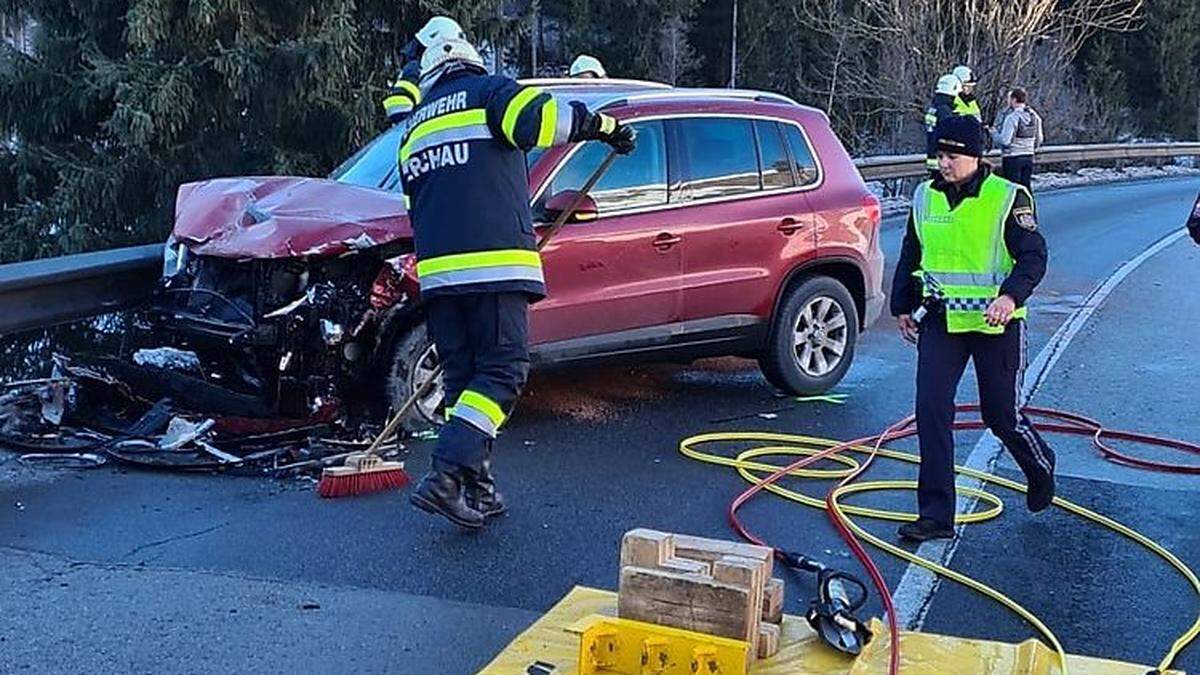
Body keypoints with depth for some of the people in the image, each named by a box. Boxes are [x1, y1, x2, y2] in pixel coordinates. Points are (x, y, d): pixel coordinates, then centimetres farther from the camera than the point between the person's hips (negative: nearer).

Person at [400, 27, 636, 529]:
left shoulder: (414, 128, 27)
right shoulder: (487, 91, 9)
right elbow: (537, 117, -12)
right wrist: (600, 124, -1)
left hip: (436, 268, 6)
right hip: (493, 263, -6)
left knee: (461, 377, 11)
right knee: (502, 371, -5)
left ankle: (476, 491, 9)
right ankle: (445, 477, -18)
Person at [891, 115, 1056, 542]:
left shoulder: (1008, 198, -8)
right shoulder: (925, 197, 7)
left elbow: (1033, 257, -11)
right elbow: (910, 255, 18)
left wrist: (1011, 297, -29)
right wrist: (903, 307, 19)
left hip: (996, 323, -4)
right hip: (941, 321, 4)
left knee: (1001, 416, 6)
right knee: (931, 410, -7)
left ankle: (1040, 468, 40)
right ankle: (936, 515, -1)